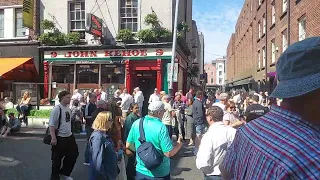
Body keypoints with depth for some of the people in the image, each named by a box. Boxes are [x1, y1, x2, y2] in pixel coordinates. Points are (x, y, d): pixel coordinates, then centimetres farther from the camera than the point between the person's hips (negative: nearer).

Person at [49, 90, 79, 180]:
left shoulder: (68, 108, 6)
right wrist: (53, 138, -24)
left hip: (69, 136, 8)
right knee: (57, 159, 8)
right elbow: (51, 125, -20)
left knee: (73, 155, 18)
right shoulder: (56, 109, -19)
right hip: (59, 138, -8)